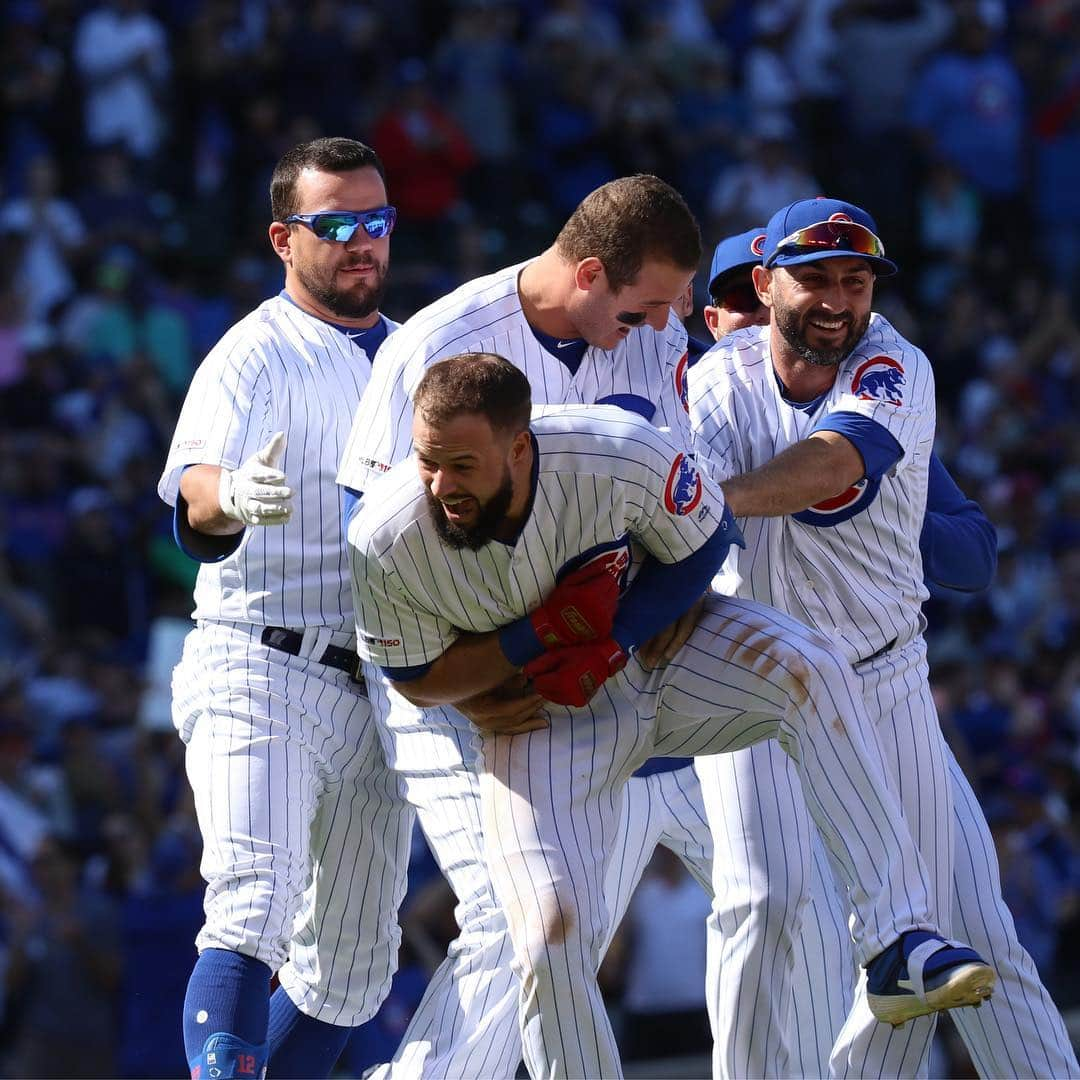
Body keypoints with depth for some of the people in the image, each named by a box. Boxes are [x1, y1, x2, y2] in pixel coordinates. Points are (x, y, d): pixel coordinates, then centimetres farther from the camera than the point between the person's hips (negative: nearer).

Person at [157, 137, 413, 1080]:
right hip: (261, 673, -7)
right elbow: (195, 491, -24)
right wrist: (228, 498, -48)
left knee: (351, 967, 9)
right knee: (253, 912, -25)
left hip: (380, 697, 7)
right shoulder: (256, 356, -6)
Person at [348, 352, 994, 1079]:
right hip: (537, 717, 0)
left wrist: (613, 644, -25)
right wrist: (538, 636, -28)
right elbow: (416, 682, -12)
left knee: (809, 671, -28)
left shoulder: (620, 456, -31)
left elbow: (703, 545, -10)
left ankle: (899, 945, -30)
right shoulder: (386, 541, -28)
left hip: (655, 646, 0)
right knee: (550, 937, -14)